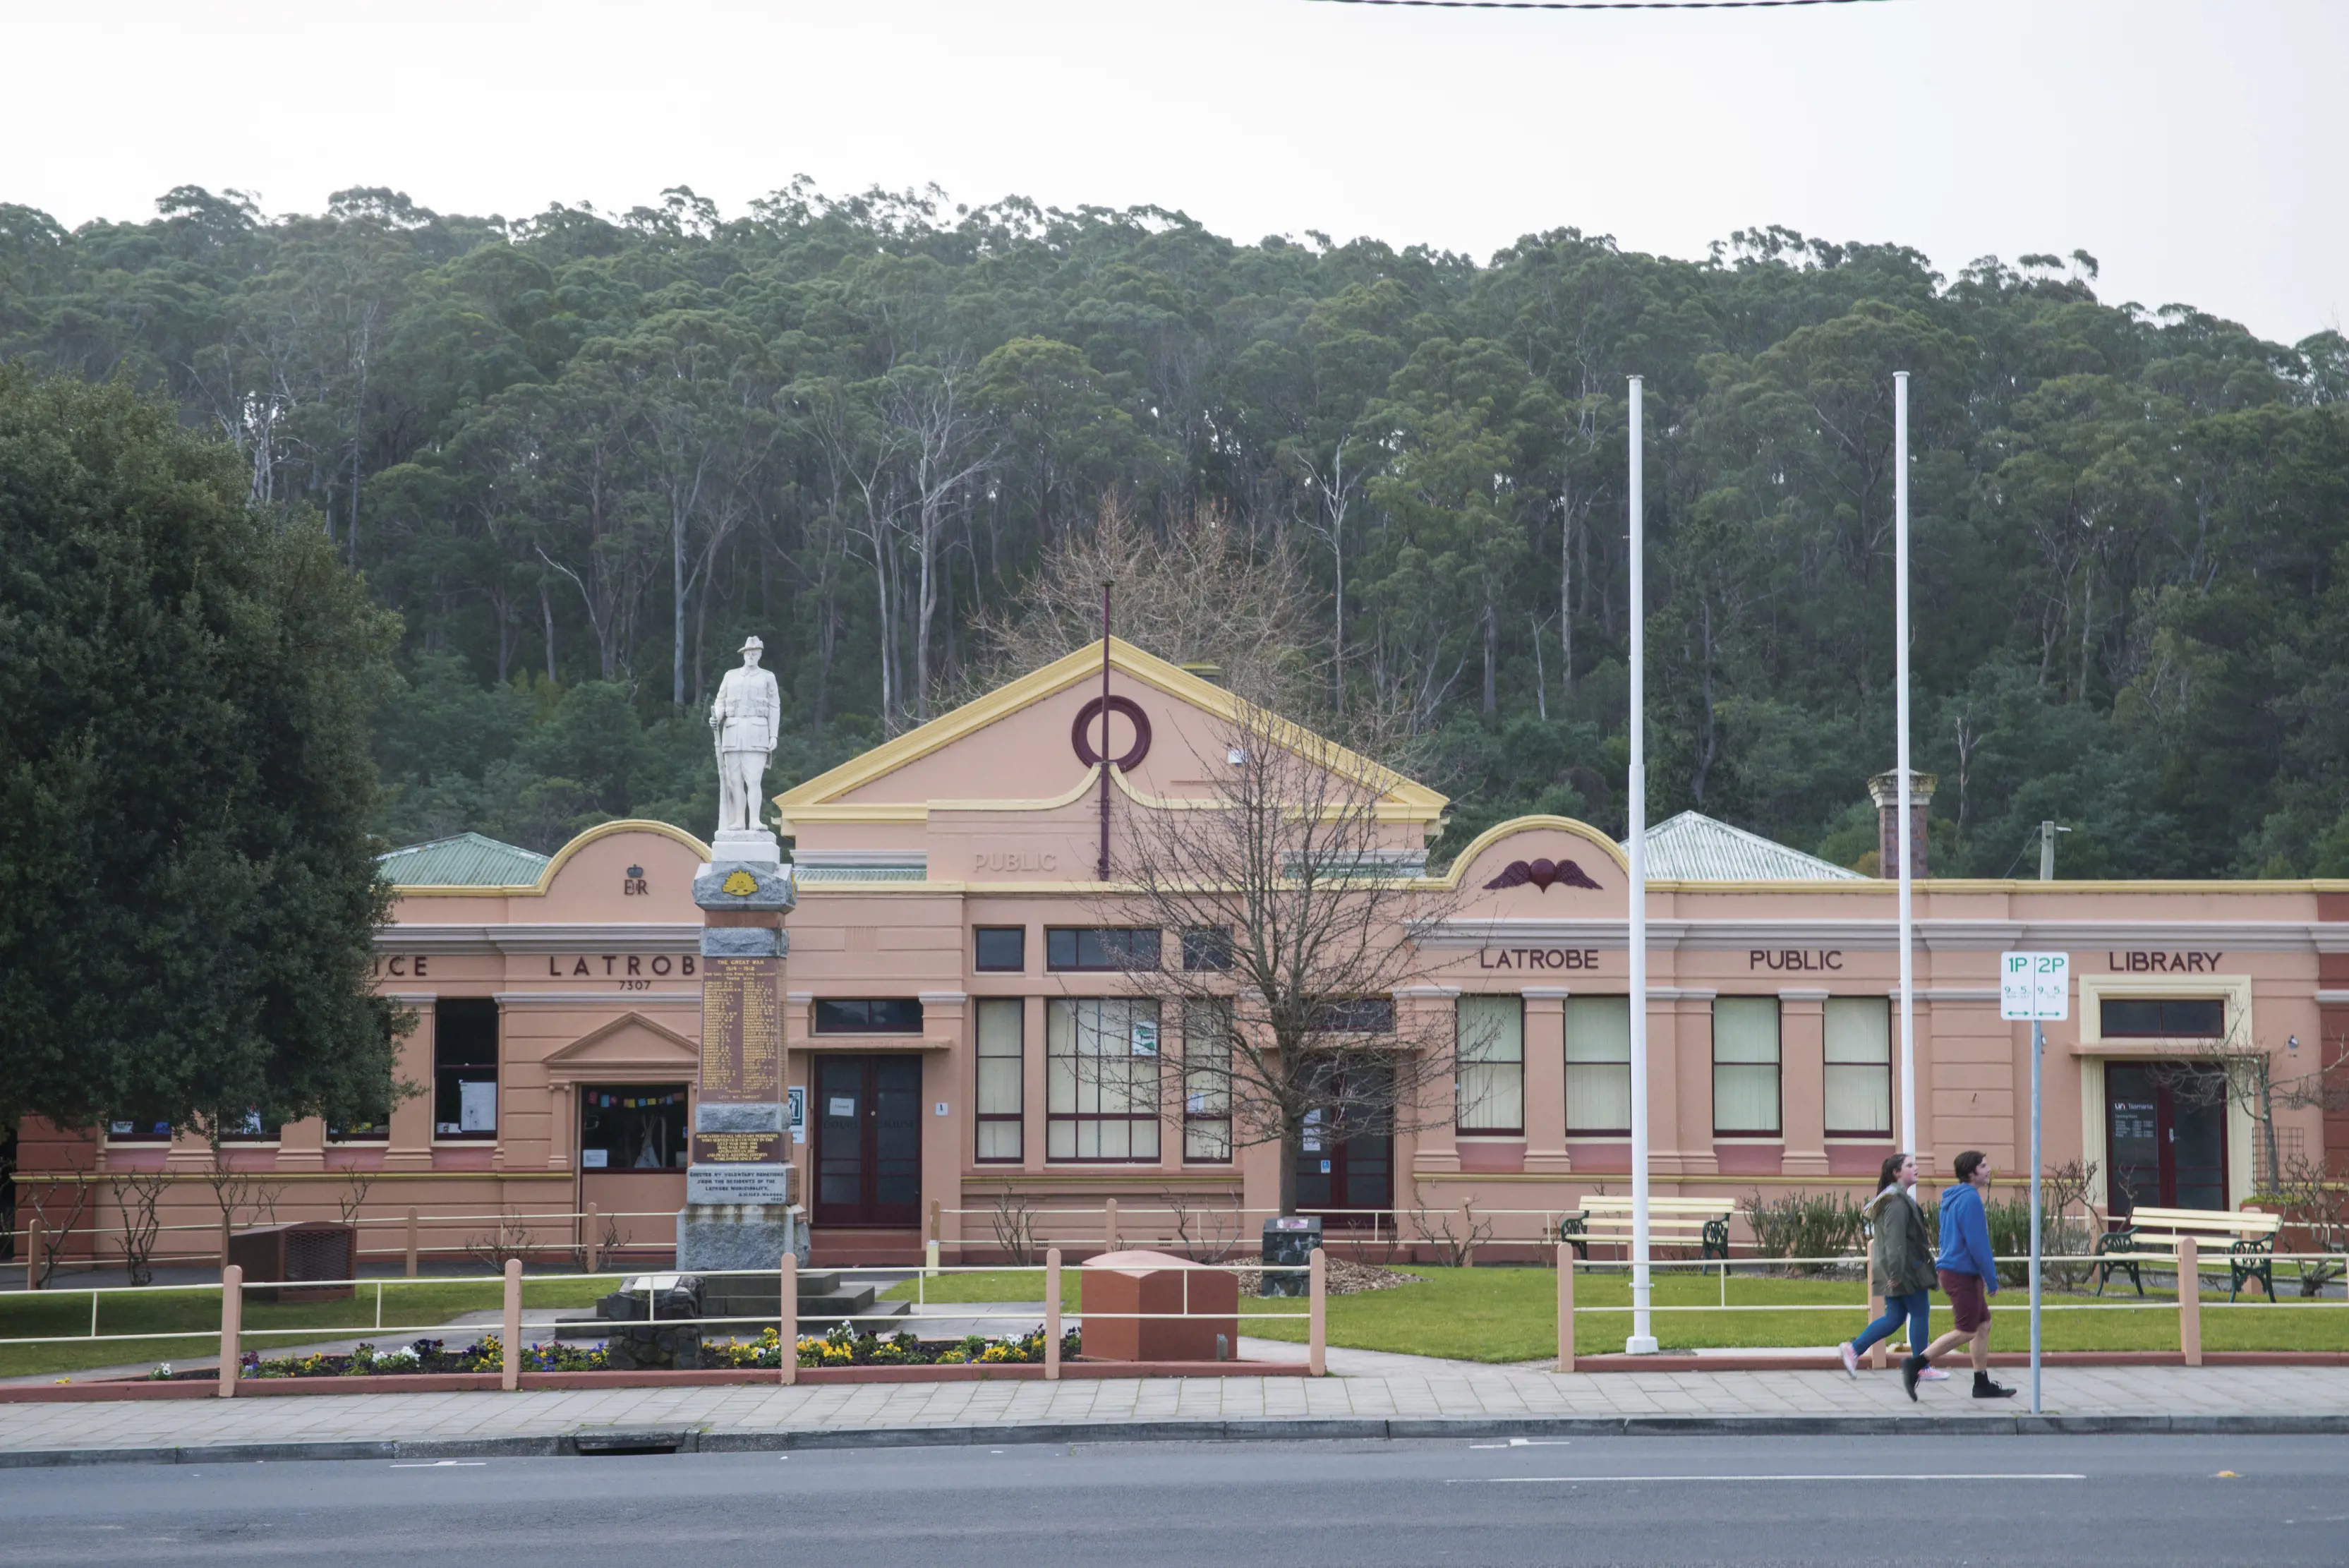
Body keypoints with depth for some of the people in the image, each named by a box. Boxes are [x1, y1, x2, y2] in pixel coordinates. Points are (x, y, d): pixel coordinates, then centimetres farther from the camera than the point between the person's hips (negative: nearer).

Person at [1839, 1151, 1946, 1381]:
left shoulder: (1895, 1197, 18)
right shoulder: (1897, 1200, -16)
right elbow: (1895, 1239, -23)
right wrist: (1896, 1272, -27)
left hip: (1895, 1270, 10)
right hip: (1907, 1267, -10)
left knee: (1894, 1318, 11)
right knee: (1920, 1313, -1)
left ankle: (1853, 1350, 7)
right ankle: (1922, 1368, 5)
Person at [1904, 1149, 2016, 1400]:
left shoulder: (1951, 1200, 15)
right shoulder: (1970, 1200, -16)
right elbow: (1977, 1244, -19)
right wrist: (1992, 1279, -13)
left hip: (1952, 1271, 10)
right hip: (1962, 1273, -10)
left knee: (1984, 1326, 12)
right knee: (1967, 1331, -6)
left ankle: (1982, 1384, 14)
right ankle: (1915, 1364, -6)